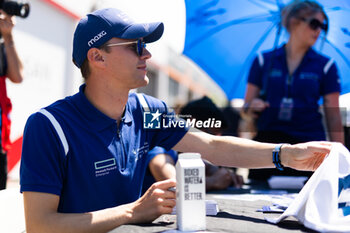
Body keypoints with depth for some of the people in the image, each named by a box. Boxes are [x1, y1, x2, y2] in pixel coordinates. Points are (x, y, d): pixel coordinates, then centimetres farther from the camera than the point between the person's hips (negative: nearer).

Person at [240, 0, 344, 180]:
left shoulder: (325, 66, 7)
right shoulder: (263, 61, 8)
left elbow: (334, 119, 5)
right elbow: (246, 114, 11)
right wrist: (251, 110, -12)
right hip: (267, 144, 0)